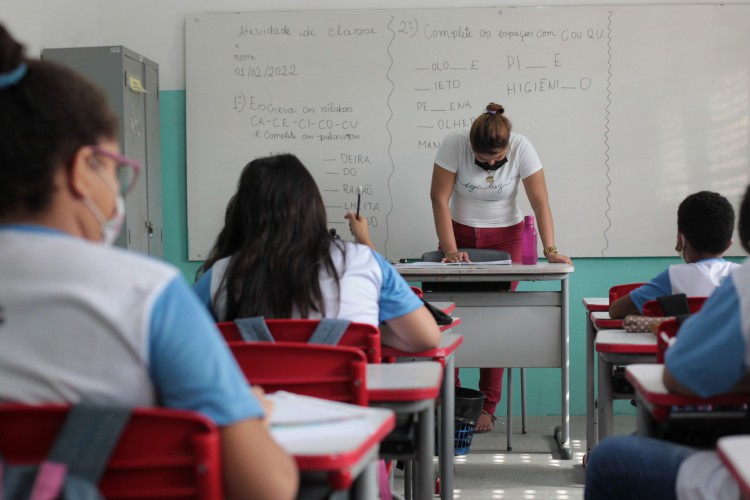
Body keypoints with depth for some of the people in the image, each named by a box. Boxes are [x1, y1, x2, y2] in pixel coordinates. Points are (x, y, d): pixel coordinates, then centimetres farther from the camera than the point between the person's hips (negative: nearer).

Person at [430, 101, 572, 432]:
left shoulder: (522, 149, -18)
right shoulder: (454, 144, -20)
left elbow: (540, 203, -17)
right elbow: (439, 198, -17)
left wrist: (550, 250, -28)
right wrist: (450, 250, -23)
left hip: (505, 237, 0)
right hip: (459, 233, 0)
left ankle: (487, 408, 2)